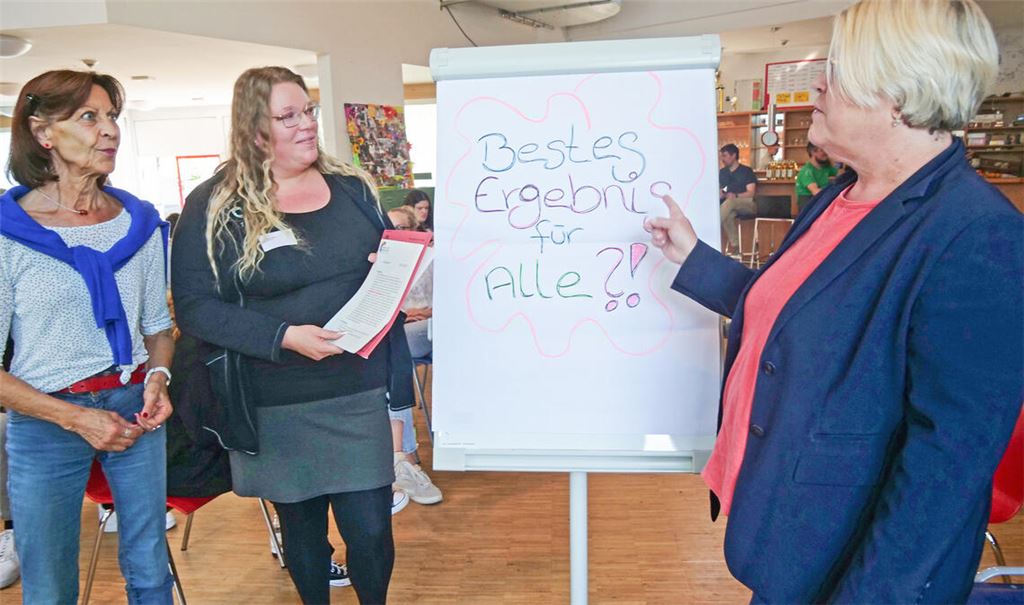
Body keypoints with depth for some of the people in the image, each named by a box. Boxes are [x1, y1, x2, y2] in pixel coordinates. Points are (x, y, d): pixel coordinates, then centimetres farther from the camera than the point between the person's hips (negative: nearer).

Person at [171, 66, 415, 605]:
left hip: (358, 396, 2)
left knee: (370, 529, 4)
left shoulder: (352, 187, 6)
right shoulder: (213, 207, -6)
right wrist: (284, 336, -22)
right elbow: (195, 307, -11)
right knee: (301, 528, 16)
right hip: (275, 409, -2)